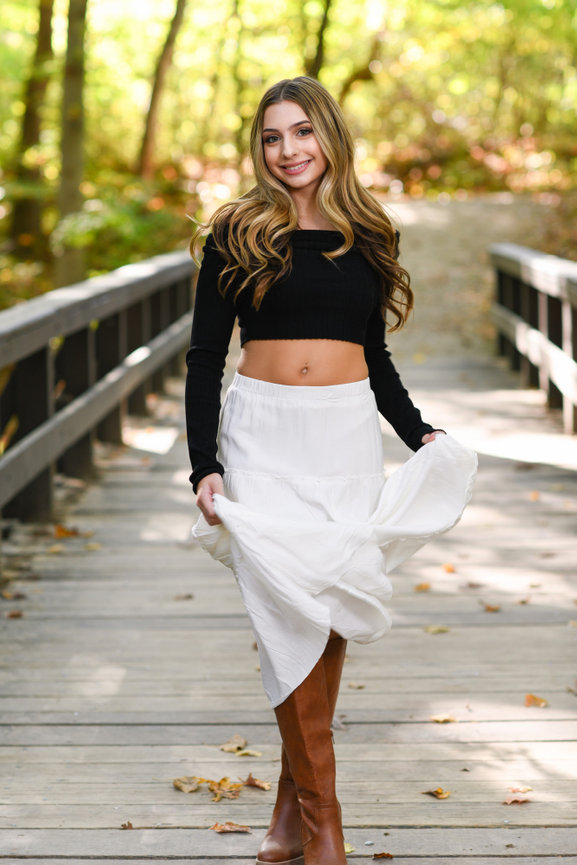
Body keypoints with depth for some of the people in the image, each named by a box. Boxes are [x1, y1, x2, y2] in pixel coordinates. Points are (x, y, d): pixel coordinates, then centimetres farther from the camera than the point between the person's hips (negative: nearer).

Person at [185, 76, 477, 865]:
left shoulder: (367, 236, 11)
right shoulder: (238, 233, 2)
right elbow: (205, 357, 2)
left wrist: (419, 433, 5)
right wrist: (204, 466, -8)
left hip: (348, 438, 3)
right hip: (264, 434, -2)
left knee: (330, 616, 1)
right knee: (289, 612, -10)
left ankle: (295, 799, 14)